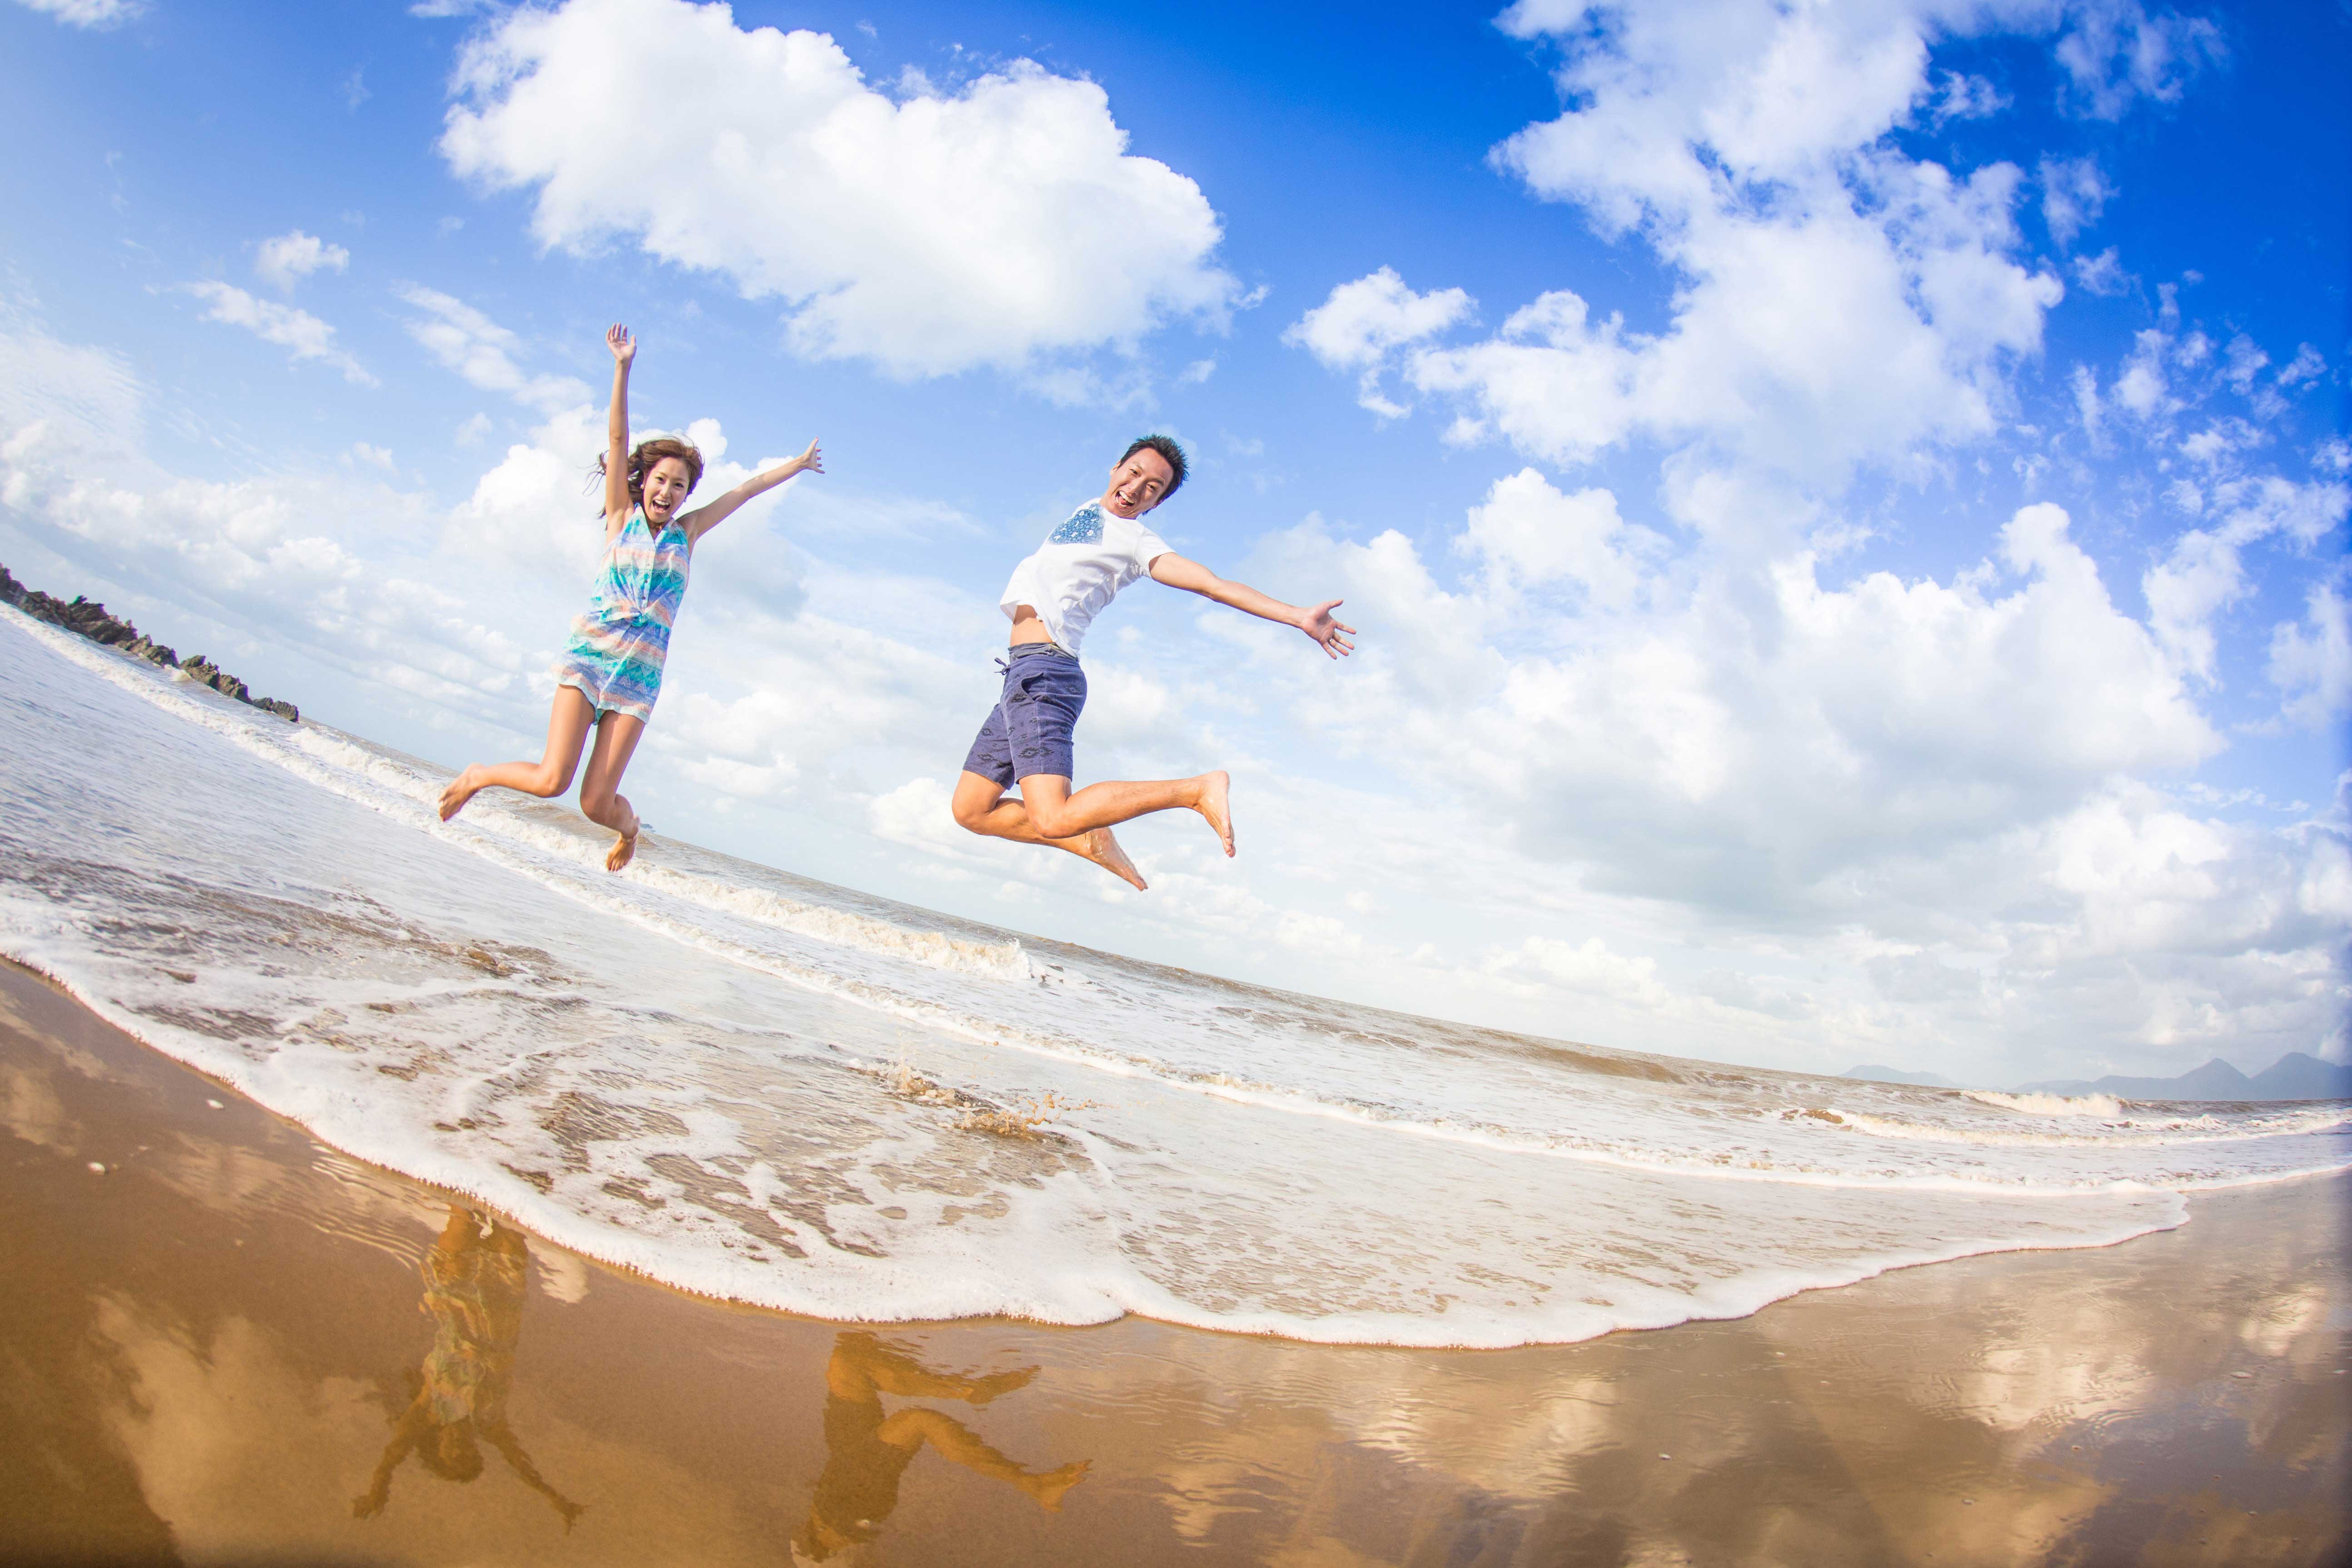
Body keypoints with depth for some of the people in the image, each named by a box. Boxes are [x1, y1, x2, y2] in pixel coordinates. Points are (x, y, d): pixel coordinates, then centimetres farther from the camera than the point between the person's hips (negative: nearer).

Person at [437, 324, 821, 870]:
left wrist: (796, 466, 29)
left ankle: (628, 822, 31)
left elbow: (745, 490, 20)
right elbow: (618, 440, 0)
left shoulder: (687, 532, 12)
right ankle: (478, 776, 17)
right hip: (588, 656, -1)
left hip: (640, 676, 1)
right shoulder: (622, 517, 7)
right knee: (551, 781, -16)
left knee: (596, 804, -7)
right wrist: (623, 367, -7)